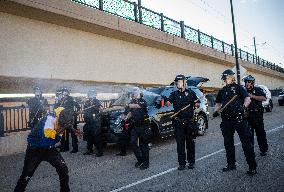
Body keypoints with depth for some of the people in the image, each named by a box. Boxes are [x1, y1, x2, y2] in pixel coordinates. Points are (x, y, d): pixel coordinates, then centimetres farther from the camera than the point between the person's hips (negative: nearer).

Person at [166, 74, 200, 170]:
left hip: (190, 122, 0)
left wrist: (196, 104, -16)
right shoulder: (174, 94, 8)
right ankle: (182, 163, 12)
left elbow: (198, 104, 7)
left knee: (190, 142, 8)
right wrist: (166, 101, -32)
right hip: (179, 123, 1)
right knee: (180, 143, 3)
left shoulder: (190, 93, 7)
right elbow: (168, 103, -8)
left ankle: (191, 162, 22)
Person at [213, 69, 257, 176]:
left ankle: (252, 167, 5)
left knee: (246, 142, -4)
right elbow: (218, 103, 23)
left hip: (239, 118, -5)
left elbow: (247, 99, -9)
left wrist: (244, 106, -28)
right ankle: (231, 164, 28)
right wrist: (216, 111, 4)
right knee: (228, 143, 13)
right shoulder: (222, 91, 15)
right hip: (226, 120, 5)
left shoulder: (238, 88, 2)